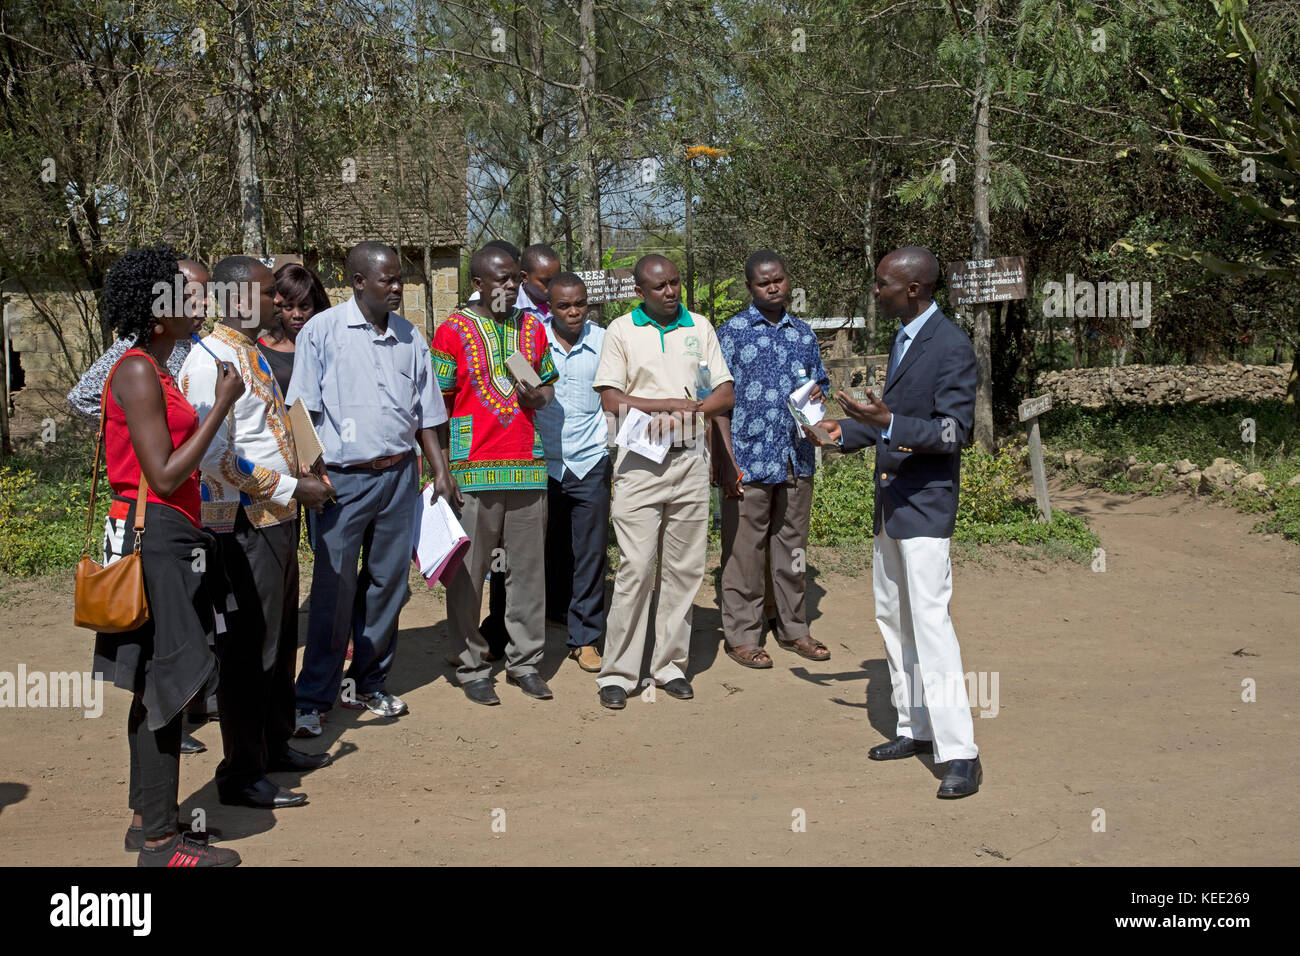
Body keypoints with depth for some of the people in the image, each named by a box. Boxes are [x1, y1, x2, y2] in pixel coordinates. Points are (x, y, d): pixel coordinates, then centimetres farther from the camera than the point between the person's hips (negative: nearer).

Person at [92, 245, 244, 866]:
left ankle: (148, 819, 24)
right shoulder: (138, 372, -14)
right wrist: (221, 407, -15)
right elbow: (164, 476, -19)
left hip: (165, 540, 10)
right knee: (163, 689, -5)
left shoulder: (153, 370, 16)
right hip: (154, 538, -10)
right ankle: (158, 842, 2)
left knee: (155, 688, 15)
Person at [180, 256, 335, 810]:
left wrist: (304, 479, 11)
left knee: (280, 639, 19)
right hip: (242, 524, -10)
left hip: (277, 518, 10)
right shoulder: (210, 361, -16)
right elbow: (217, 458, -22)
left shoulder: (253, 353, 15)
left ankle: (276, 745, 33)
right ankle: (241, 776, 8)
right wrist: (292, 488, -17)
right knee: (247, 650, -2)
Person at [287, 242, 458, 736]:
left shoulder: (410, 337, 10)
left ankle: (369, 684, 24)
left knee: (387, 583, 10)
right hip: (344, 478, -4)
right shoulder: (322, 331, -3)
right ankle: (312, 699, 5)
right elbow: (303, 412, -5)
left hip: (400, 475, 5)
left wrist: (441, 471, 9)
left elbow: (425, 413, 16)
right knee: (334, 588, -4)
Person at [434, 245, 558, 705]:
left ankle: (524, 661, 18)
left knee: (527, 568, 7)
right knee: (467, 572, 1)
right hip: (473, 470, -4)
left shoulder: (532, 328, 13)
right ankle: (472, 667, 12)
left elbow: (549, 384, 23)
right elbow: (438, 404, -1)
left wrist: (538, 396, -1)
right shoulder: (453, 330, -1)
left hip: (528, 466, 4)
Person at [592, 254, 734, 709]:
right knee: (636, 568, -7)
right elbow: (611, 400, -6)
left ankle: (669, 664, 16)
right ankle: (617, 672, 1)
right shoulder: (621, 331, 3)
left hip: (690, 460, 3)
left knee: (685, 568, 6)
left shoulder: (699, 327, 12)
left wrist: (695, 409, -11)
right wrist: (673, 404, -11)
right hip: (640, 462, -3)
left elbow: (726, 393, 9)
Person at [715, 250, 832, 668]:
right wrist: (727, 461, -12)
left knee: (792, 546, 12)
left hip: (796, 461, 5)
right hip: (749, 461, -5)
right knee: (745, 551, 2)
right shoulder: (732, 332, -2)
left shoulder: (803, 333, 12)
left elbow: (819, 384, 22)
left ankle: (793, 628, 24)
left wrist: (817, 395, -3)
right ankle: (741, 636, 12)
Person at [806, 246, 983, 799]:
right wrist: (849, 431, 14)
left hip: (925, 504, -10)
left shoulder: (952, 347, -17)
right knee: (892, 619, 15)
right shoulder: (903, 338, 12)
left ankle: (959, 753, -8)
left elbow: (954, 430, -22)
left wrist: (887, 423, -31)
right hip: (891, 501, 10)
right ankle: (915, 729, 27)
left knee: (930, 623, -12)